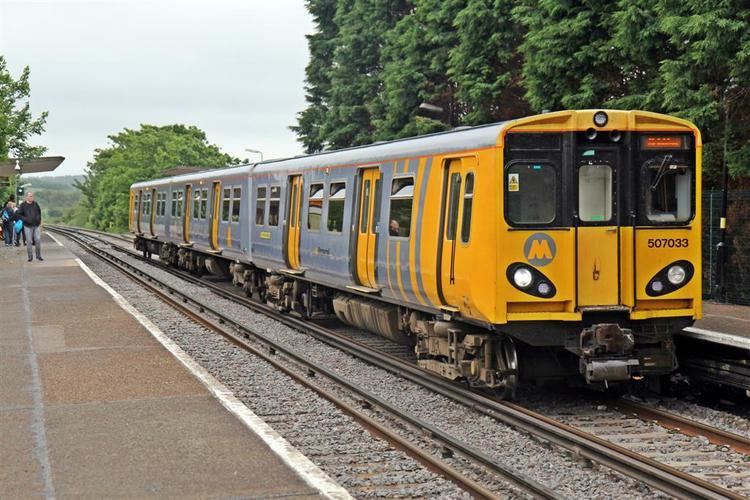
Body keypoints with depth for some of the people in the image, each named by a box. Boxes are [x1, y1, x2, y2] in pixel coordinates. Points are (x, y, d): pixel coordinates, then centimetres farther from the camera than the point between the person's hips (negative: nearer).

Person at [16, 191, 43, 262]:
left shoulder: (35, 204, 5)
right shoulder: (23, 205, -3)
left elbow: (39, 212, 19)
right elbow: (19, 215, -2)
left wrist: (39, 219, 5)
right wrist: (26, 219, -16)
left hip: (36, 225, 2)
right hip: (27, 226, -2)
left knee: (38, 240, -4)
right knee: (29, 241, -1)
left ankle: (38, 255, 9)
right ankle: (30, 256, 8)